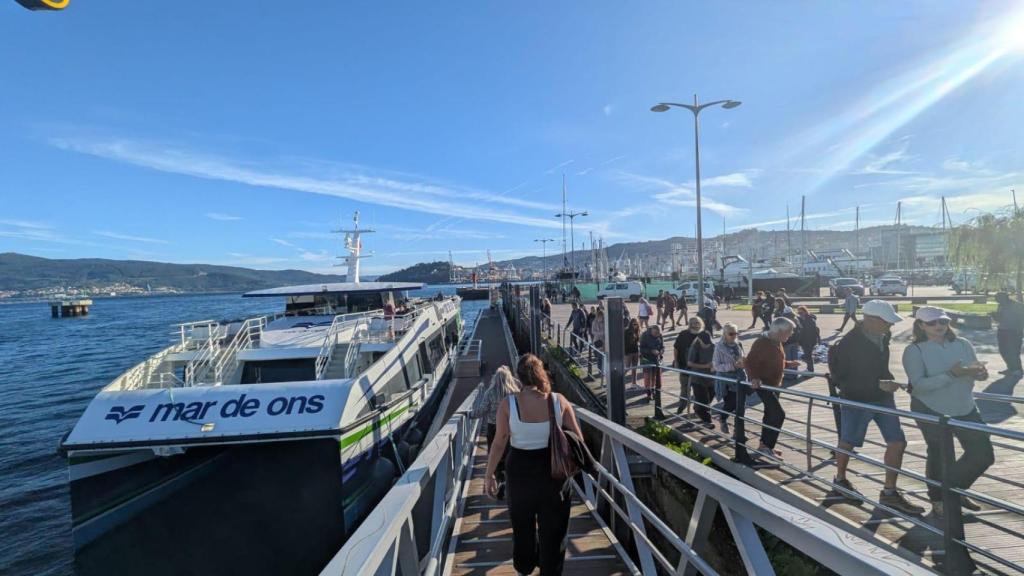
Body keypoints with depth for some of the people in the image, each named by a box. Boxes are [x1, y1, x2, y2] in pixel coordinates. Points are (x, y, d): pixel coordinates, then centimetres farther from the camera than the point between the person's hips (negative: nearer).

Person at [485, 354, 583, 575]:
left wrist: (489, 474, -1)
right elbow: (577, 438, -8)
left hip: (520, 470, 1)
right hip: (554, 469, -1)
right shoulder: (558, 400, -13)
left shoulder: (508, 404, -16)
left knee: (523, 523, 27)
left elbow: (498, 443, -13)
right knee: (553, 527, 20)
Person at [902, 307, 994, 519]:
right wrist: (951, 375, -31)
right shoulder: (914, 351, -15)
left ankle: (953, 489, 34)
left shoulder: (963, 344, 0)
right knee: (938, 455, 8)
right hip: (930, 411, -5)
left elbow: (975, 370, 5)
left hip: (966, 408, 5)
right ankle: (938, 500, 30)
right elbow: (919, 384, -22)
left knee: (984, 454, 9)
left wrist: (980, 372, -18)